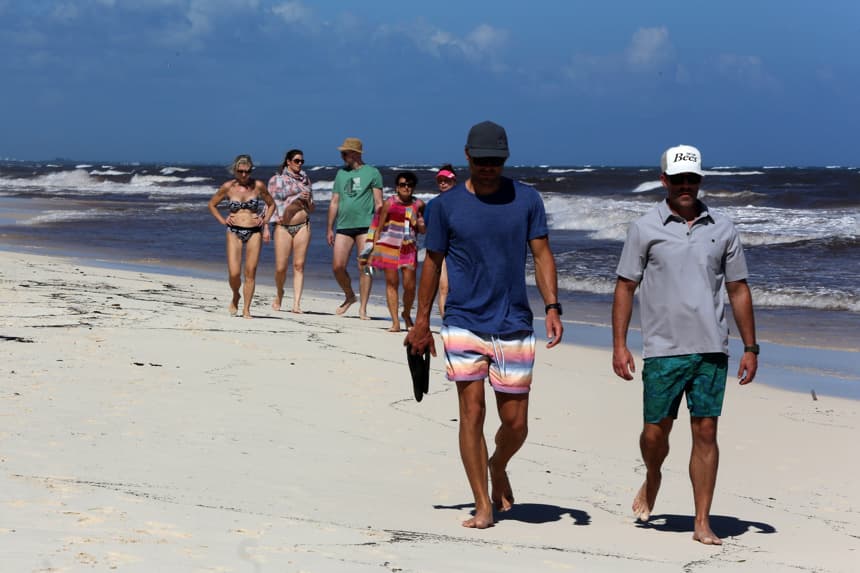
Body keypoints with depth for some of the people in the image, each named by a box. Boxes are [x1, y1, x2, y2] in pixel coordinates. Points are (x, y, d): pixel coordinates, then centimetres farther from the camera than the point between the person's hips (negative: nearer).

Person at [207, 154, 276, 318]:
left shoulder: (258, 186, 1)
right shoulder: (228, 187, 1)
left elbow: (271, 204, 16)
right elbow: (212, 204, 15)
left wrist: (265, 220, 2)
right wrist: (222, 220, 4)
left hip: (254, 232, 1)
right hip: (234, 232, 0)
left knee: (250, 273, -2)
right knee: (234, 274, -10)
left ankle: (246, 309, 7)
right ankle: (235, 297, 21)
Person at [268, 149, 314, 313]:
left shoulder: (305, 179, 15)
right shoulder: (276, 179, 5)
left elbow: (311, 208, 18)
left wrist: (307, 200, -1)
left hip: (303, 226, 2)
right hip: (283, 226, -2)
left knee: (299, 265, -6)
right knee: (281, 267, -5)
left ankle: (296, 304, -7)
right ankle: (279, 294, 24)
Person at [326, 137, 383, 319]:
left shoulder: (372, 173, 2)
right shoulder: (341, 173, 16)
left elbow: (378, 203, 0)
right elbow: (334, 203, 18)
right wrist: (329, 229, 15)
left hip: (365, 225, -4)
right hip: (344, 226, 4)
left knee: (364, 267, -6)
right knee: (337, 266, -2)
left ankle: (363, 309, -2)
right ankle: (349, 296, 23)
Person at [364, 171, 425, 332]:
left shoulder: (418, 205, 8)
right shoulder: (389, 203, 1)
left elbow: (423, 230, 18)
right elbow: (378, 228, 4)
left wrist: (419, 225, -6)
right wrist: (373, 251, -1)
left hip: (409, 248, 2)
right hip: (389, 246, -2)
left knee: (410, 285, -3)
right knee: (392, 282, -1)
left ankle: (407, 314, 24)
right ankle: (395, 322, 3)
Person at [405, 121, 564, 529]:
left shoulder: (526, 199, 3)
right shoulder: (446, 205, 1)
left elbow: (542, 254, 4)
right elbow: (432, 262, 8)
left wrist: (552, 307, -8)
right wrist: (421, 322, 8)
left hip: (514, 325, 1)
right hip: (464, 323, -1)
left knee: (516, 422, 4)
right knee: (472, 412, -7)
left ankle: (498, 467, 36)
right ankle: (482, 506, 2)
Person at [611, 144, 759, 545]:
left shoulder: (721, 229, 8)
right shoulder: (645, 229, 2)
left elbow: (739, 290, 11)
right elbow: (625, 287, 3)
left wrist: (750, 348, 7)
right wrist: (619, 344, -4)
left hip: (711, 349, 1)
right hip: (663, 348, -1)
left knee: (705, 432, -1)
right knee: (656, 430, 3)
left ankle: (702, 523, 4)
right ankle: (652, 481, 37)